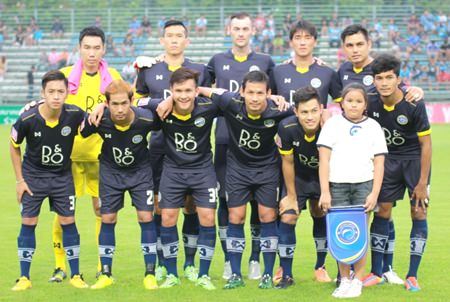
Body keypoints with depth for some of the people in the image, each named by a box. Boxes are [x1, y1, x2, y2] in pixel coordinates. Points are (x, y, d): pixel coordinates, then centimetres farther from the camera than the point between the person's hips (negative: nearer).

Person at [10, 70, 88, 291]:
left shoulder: (75, 115, -21)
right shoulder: (27, 119, -22)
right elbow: (14, 146, -4)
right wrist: (19, 180, -3)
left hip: (62, 176, 1)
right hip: (33, 175, -1)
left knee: (68, 222, 1)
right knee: (28, 223, -1)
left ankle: (75, 276, 11)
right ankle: (24, 278, 9)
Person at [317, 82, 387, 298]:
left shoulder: (373, 127, 7)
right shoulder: (333, 124, 4)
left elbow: (379, 163, 5)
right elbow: (324, 159, 0)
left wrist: (374, 193, -4)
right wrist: (325, 192, -7)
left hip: (364, 185, 0)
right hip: (337, 185, 0)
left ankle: (357, 281, 5)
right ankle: (344, 280, 10)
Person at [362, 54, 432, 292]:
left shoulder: (414, 105, -24)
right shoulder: (371, 104, -15)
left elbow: (426, 143, -17)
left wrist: (422, 182, -16)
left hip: (415, 159, -3)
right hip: (388, 159, 3)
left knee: (419, 212, -6)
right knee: (382, 211, 1)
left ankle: (412, 275, 1)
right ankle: (376, 272, 9)